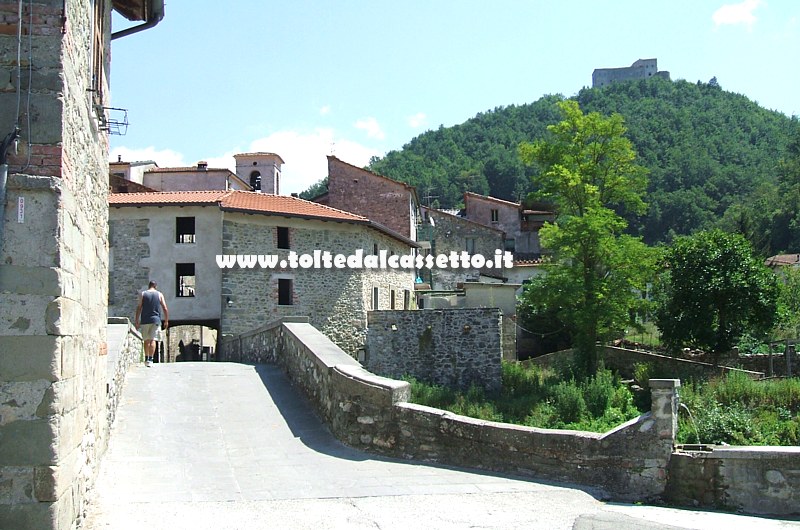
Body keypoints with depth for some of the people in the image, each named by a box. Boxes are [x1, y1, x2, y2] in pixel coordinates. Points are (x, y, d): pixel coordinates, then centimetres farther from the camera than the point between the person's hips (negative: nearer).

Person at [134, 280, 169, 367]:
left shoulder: (143, 294, 4)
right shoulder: (159, 295, 5)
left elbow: (139, 308, -1)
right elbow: (165, 308, 3)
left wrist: (136, 321, 1)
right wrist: (166, 321, 9)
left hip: (145, 320, 1)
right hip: (156, 320, -1)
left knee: (146, 340, 13)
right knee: (152, 340, -3)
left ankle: (146, 359, 19)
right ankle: (150, 360, -12)